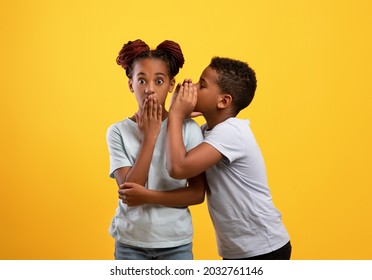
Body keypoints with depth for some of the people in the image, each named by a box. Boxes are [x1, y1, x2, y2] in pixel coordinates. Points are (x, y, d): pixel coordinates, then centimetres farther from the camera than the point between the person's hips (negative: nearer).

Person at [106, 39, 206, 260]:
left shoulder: (188, 128, -9)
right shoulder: (118, 132, -8)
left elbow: (198, 193, -8)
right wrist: (150, 136, -17)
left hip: (176, 242, 0)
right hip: (130, 242, 1)